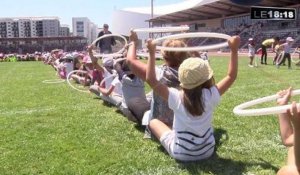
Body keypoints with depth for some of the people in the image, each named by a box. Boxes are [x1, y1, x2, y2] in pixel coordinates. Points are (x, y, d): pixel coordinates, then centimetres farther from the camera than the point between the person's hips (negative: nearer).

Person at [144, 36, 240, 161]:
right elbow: (231, 77, -7)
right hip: (207, 151, 3)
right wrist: (234, 50, -7)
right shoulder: (210, 96, -19)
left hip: (180, 153, -3)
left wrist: (152, 53, -15)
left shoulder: (177, 98, -23)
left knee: (153, 121, 13)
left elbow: (151, 80, -19)